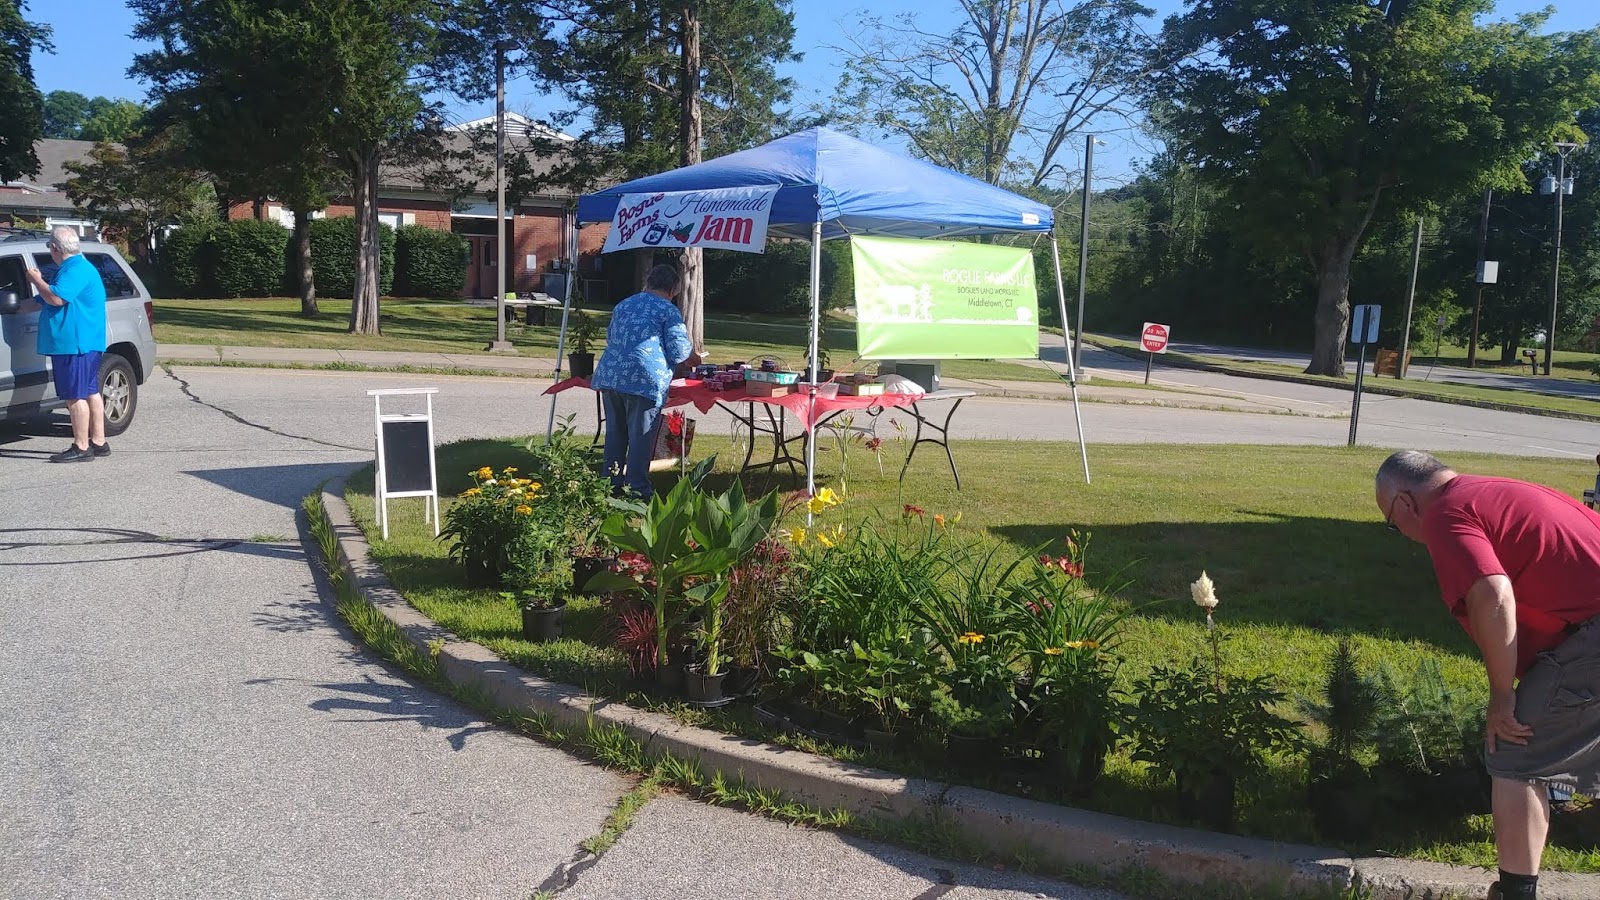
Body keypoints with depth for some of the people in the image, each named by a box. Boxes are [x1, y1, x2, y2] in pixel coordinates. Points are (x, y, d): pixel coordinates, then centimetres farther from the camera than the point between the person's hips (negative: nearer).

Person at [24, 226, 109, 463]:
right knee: (90, 392, 12)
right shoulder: (74, 268, 19)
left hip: (75, 344, -11)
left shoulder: (76, 270, -15)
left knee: (76, 396, -8)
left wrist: (37, 280, -10)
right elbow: (46, 300, 30)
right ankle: (98, 442, 17)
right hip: (78, 343, 11)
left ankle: (81, 448, -6)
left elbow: (56, 298, -26)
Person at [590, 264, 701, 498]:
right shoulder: (668, 311, -2)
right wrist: (695, 358, 15)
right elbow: (679, 353, -6)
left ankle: (612, 484, 24)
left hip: (609, 375, 7)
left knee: (615, 434, 16)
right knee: (640, 439, 0)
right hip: (644, 381, -7)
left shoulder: (622, 306, 20)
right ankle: (636, 490, 3)